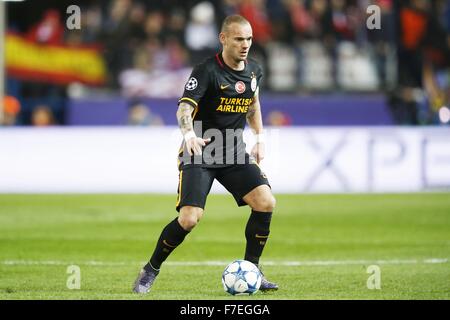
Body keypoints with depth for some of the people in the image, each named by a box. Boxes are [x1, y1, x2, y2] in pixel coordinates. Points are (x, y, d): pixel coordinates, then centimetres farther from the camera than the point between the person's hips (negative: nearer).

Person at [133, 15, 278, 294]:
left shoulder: (253, 71, 5)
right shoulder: (207, 71, -16)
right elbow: (184, 107, -27)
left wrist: (260, 137, 15)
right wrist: (189, 134, -47)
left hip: (234, 154, 5)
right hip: (199, 154, -5)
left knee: (266, 202, -15)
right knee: (189, 218, -19)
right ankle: (151, 271, 5)